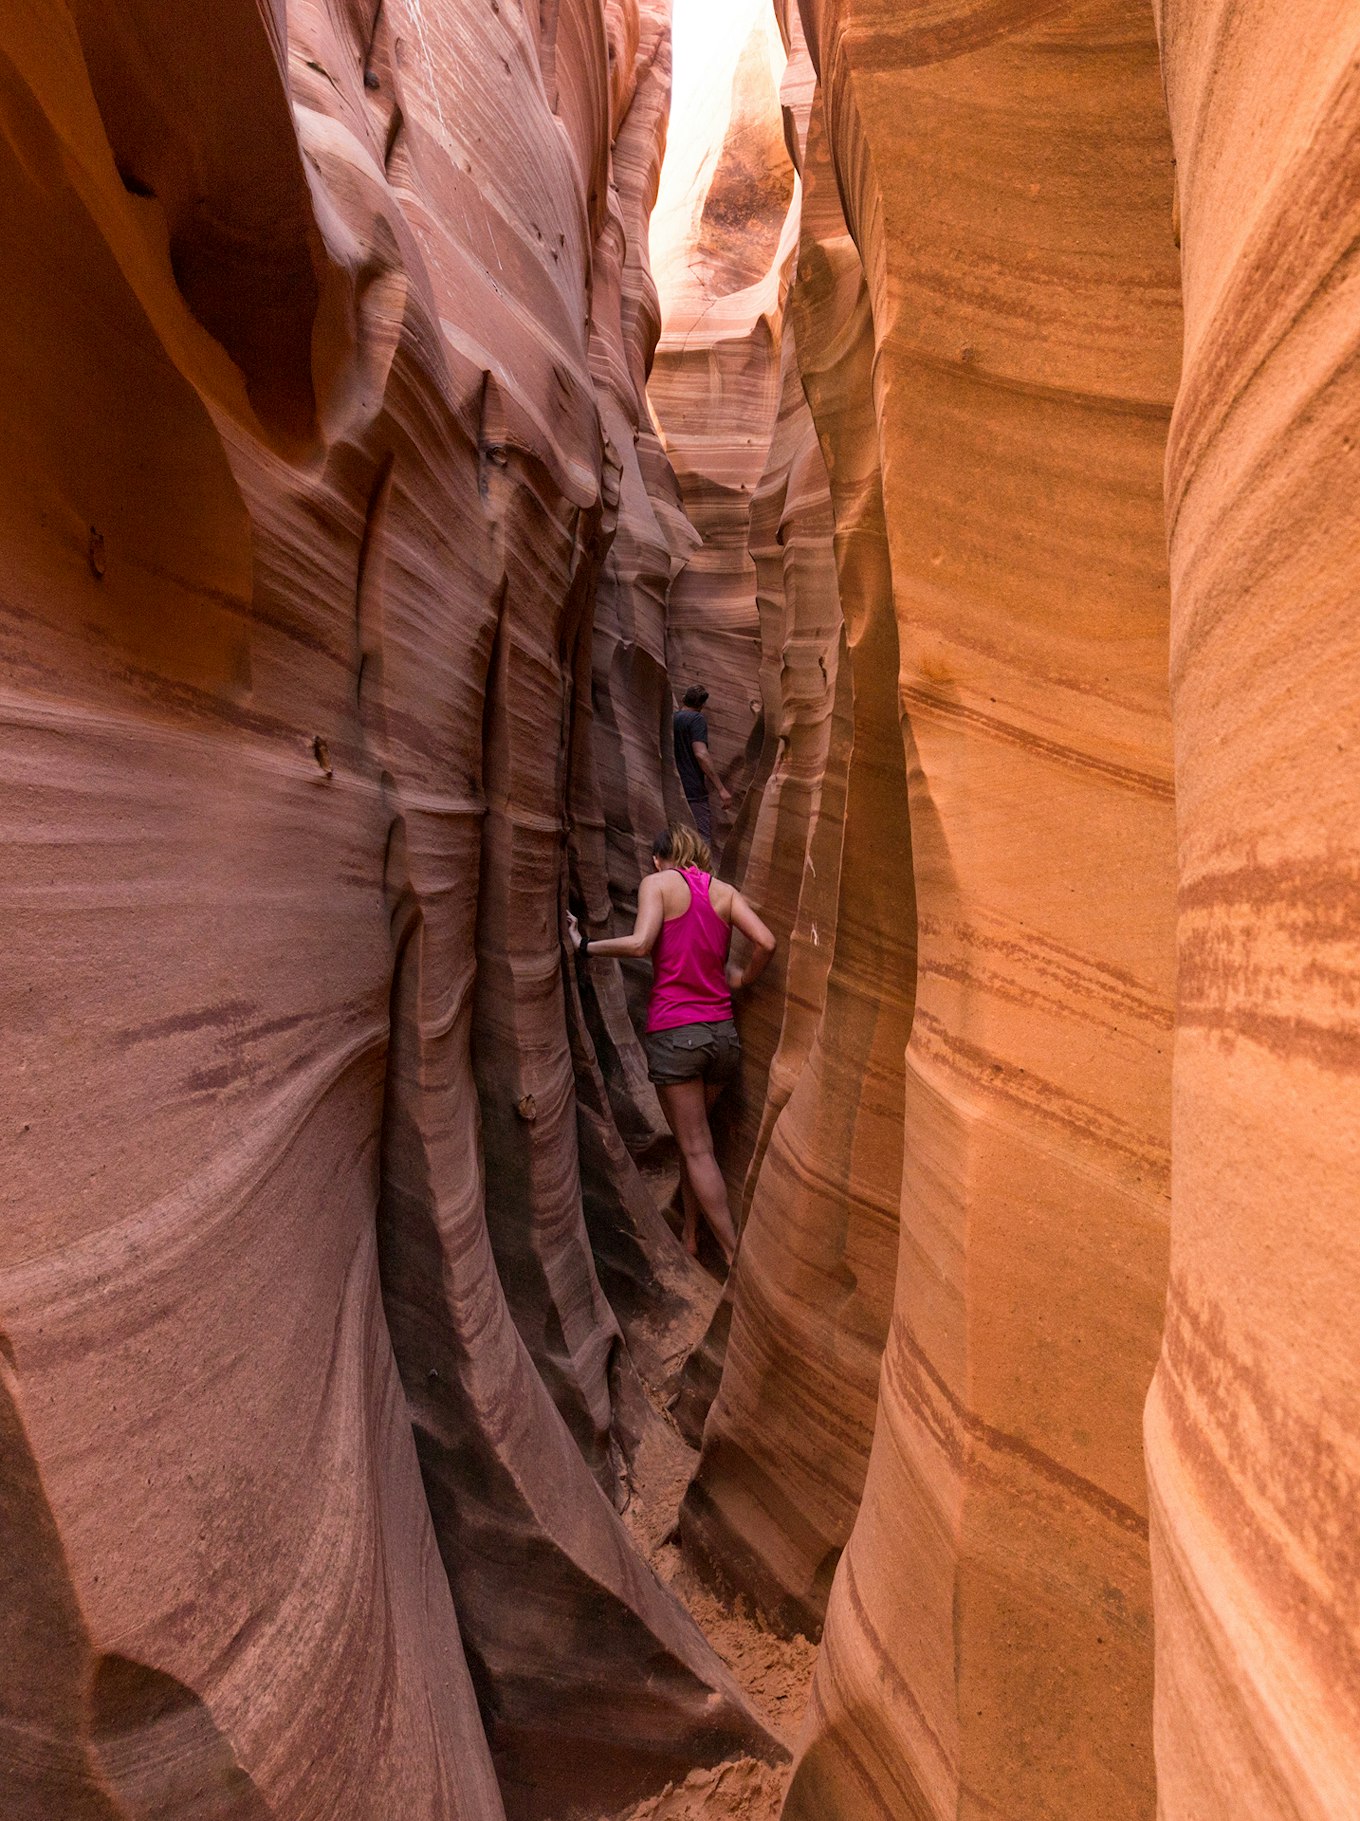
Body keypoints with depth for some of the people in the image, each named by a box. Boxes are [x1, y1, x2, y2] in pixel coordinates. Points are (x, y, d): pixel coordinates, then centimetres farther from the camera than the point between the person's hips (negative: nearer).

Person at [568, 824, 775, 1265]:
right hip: (722, 1031, 5)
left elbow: (640, 943, -17)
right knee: (691, 1137, 22)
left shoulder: (658, 882, -1)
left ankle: (735, 1255, 9)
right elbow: (765, 942, -3)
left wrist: (585, 946, -6)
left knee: (696, 1148, 6)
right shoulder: (724, 890, 9)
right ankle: (690, 1238, 30)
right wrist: (743, 978, 14)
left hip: (673, 1032, -5)